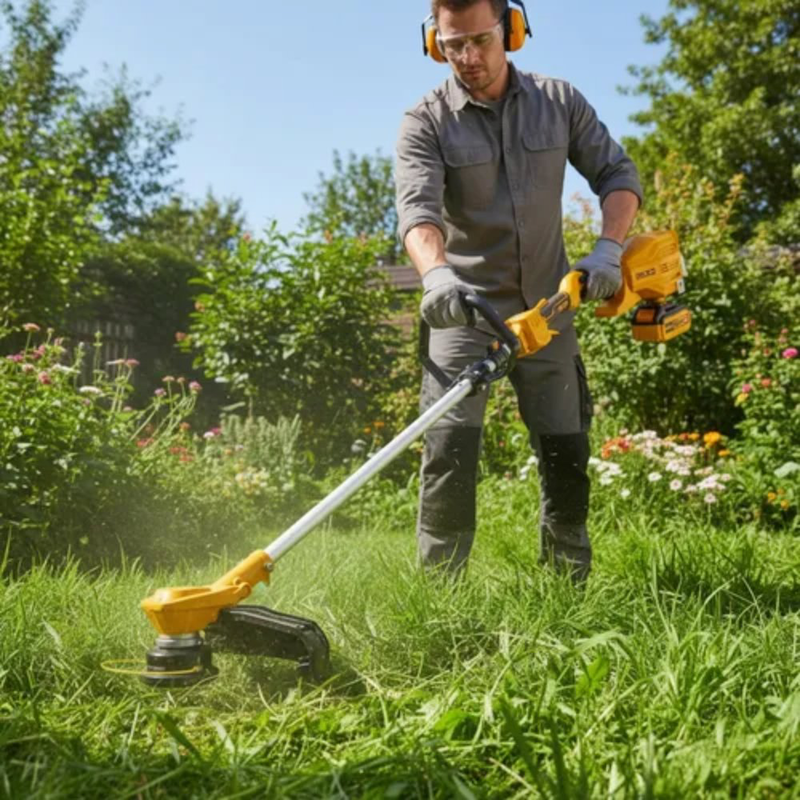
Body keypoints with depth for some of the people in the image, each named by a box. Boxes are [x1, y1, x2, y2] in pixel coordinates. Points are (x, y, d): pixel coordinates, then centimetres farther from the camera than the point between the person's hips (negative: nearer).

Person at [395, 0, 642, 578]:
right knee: (450, 450, -13)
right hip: (465, 311, -3)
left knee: (567, 453, 8)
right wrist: (436, 272, -45)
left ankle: (573, 585, 23)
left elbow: (618, 174, 3)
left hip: (546, 308, 3)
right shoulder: (427, 123, -7)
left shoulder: (560, 103, 2)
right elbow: (418, 206, -24)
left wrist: (608, 249, -15)